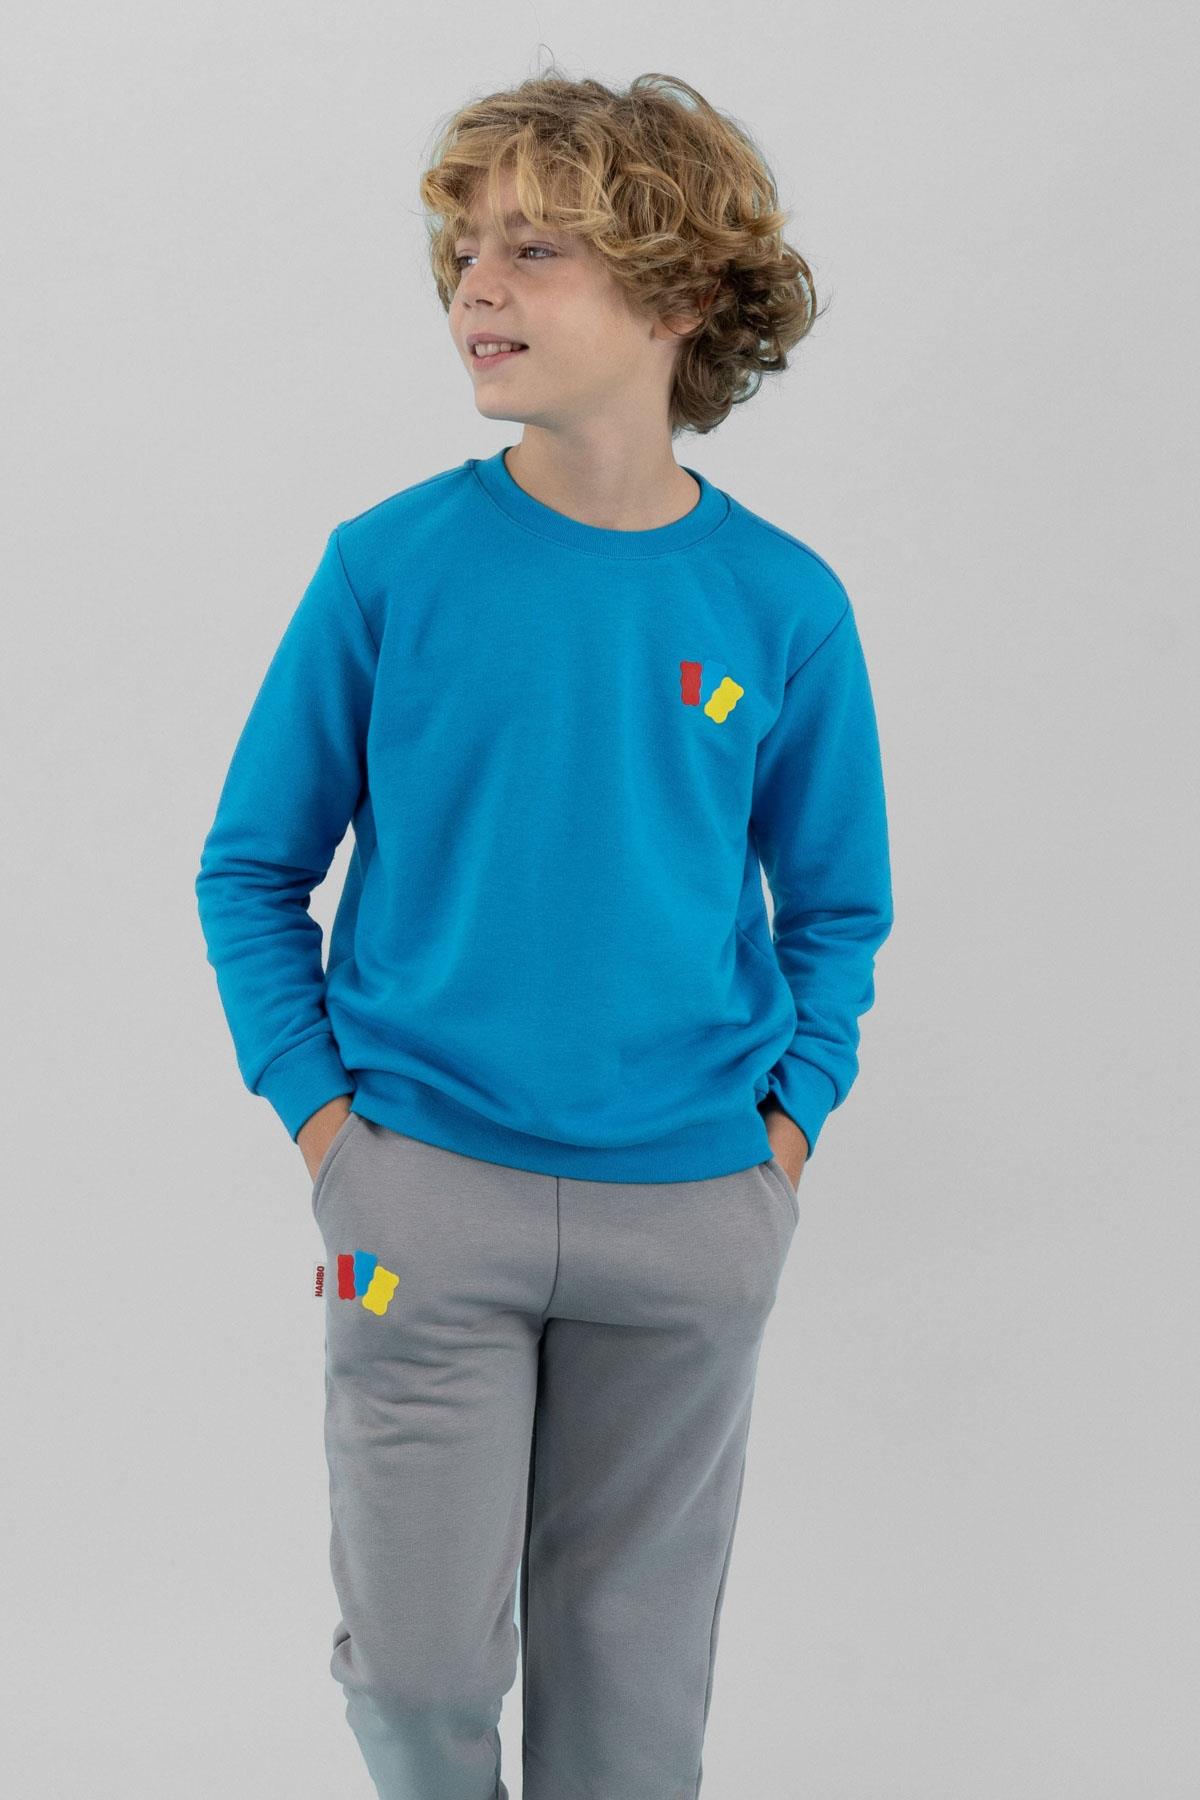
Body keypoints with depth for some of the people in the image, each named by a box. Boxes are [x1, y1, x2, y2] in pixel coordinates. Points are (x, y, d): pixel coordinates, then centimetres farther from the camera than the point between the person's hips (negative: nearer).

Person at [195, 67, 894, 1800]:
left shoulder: (783, 604, -3)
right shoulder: (391, 567, -6)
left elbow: (836, 904, 10)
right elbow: (251, 867, 3)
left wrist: (789, 1121, 0)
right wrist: (321, 1107, -4)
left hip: (692, 1205, 1)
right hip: (427, 1190, -1)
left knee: (635, 1655, 14)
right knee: (420, 1657, 5)